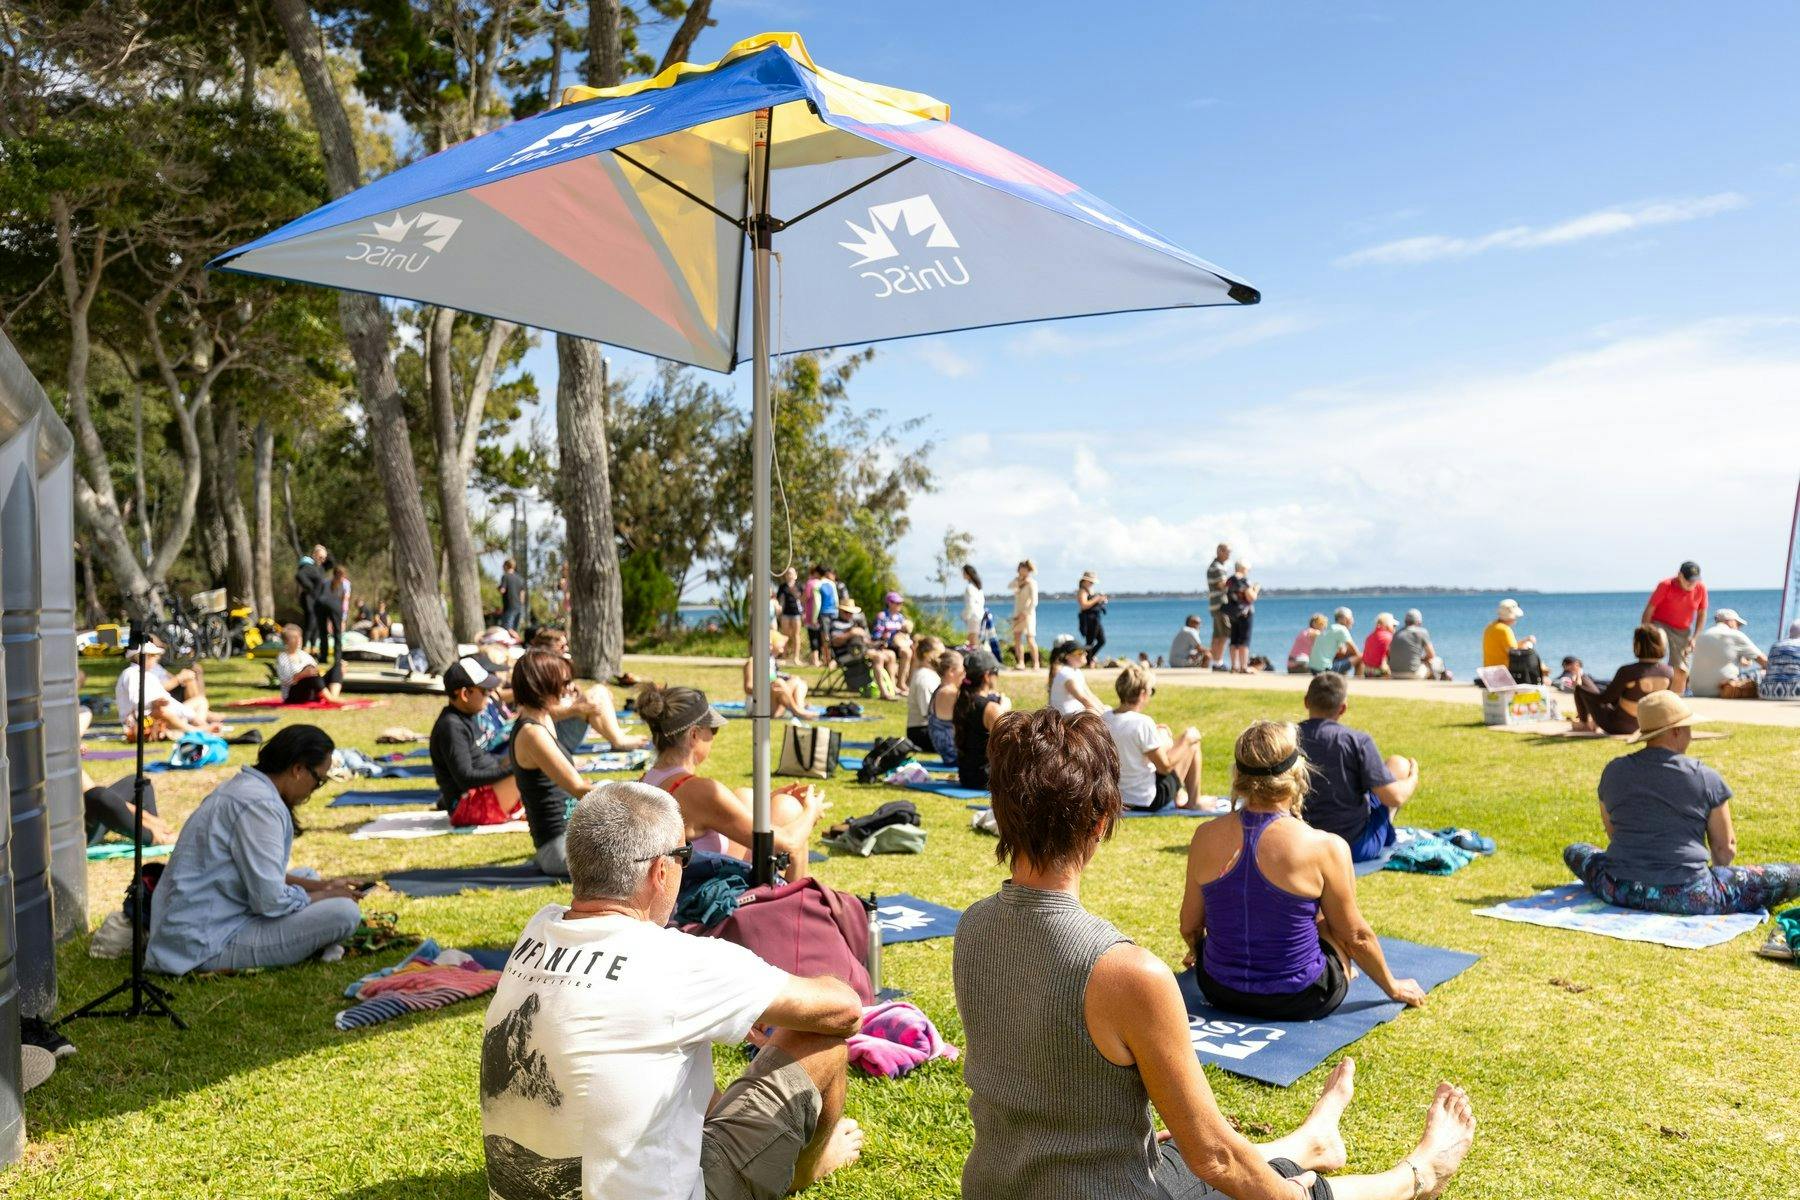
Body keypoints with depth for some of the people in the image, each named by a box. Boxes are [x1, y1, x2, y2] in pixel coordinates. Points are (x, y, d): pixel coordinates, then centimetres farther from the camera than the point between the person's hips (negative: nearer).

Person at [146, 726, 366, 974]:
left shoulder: (243, 786, 11)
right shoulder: (260, 805, -21)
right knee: (344, 913, -20)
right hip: (207, 946, -11)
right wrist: (326, 896, -5)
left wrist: (322, 885, 13)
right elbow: (270, 901, -22)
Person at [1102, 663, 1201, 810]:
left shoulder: (1103, 719, -6)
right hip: (1149, 800, -7)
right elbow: (1165, 766, -18)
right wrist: (1186, 739, -5)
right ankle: (1194, 802, 20)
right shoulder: (1143, 723, -26)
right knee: (1192, 735, 6)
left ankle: (1178, 795, 35)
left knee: (1163, 733, 24)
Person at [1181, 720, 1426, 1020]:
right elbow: (1356, 937, -5)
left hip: (1220, 991, 3)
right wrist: (1394, 988, 14)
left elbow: (1189, 927, 2)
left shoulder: (1206, 837, -11)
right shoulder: (1324, 848, -20)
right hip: (1299, 1000, -3)